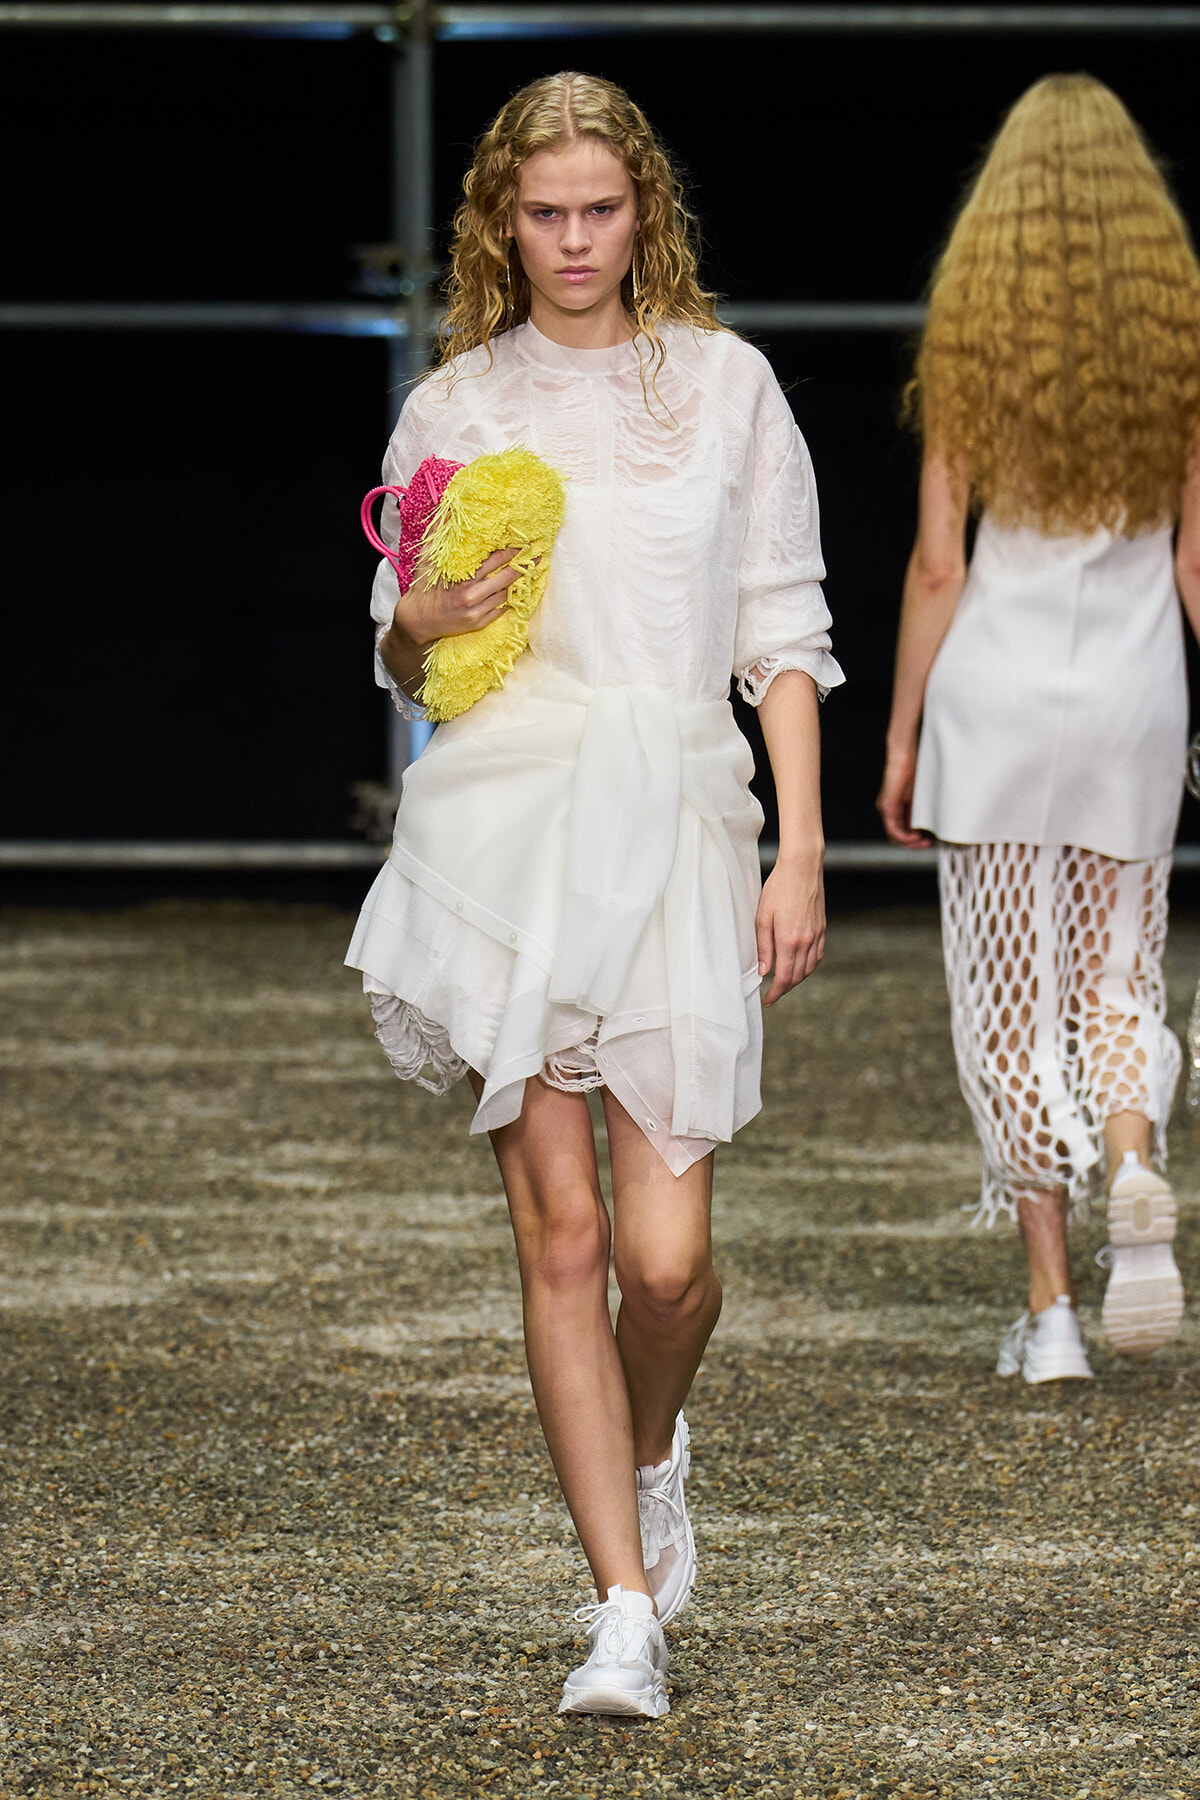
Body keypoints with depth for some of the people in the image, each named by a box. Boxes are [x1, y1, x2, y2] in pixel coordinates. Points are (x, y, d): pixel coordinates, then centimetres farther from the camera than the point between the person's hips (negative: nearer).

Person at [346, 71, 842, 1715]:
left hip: (673, 822, -1)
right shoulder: (452, 405, 10)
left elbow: (783, 635, 8)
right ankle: (627, 1608, 3)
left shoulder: (725, 383, 8)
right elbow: (403, 666, 17)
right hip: (500, 827, 1)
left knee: (666, 1251, -8)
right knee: (560, 1232, -3)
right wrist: (419, 626, -7)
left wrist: (800, 853, 0)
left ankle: (651, 1449, 26)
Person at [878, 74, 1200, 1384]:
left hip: (998, 688, -2)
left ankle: (1050, 1308, 2)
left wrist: (901, 738, 3)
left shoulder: (970, 340, -5)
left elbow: (937, 565, -5)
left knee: (1014, 1007, 5)